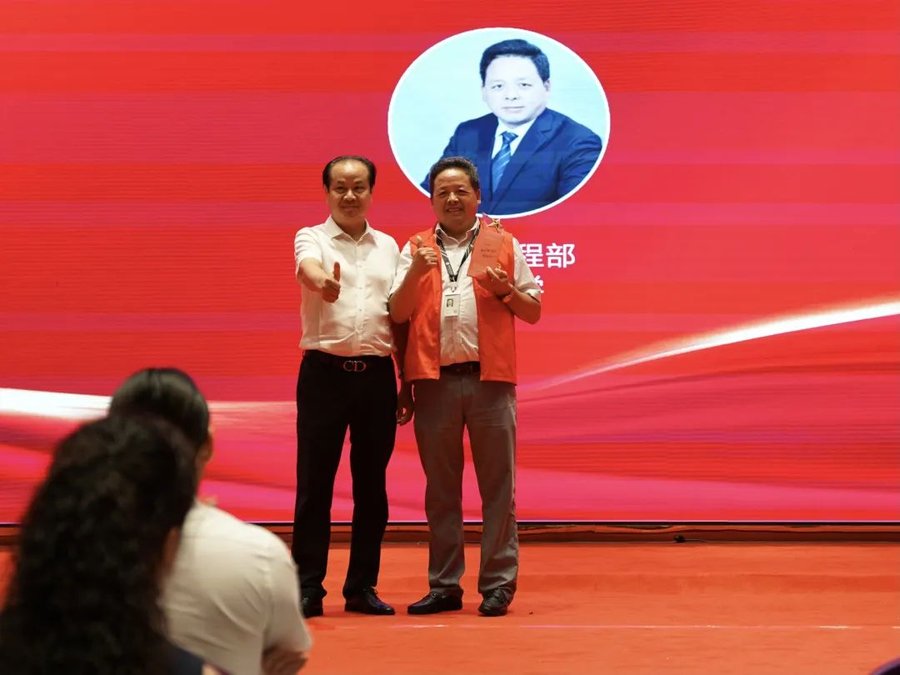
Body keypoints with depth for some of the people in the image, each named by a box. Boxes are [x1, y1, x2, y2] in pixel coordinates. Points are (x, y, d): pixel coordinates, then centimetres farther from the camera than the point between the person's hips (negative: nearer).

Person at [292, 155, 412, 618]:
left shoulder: (388, 247, 14)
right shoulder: (311, 239, 1)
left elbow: (399, 318, 16)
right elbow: (309, 268, -24)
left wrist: (407, 383, 11)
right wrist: (323, 281, -49)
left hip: (377, 374, 4)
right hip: (325, 371, -4)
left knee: (372, 485, 6)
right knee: (314, 483, -2)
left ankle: (362, 587, 14)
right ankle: (308, 588, 3)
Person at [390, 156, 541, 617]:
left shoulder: (503, 245, 10)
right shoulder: (416, 249, 12)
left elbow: (533, 311, 10)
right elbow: (398, 313, 4)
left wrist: (506, 290, -8)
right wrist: (416, 273, -12)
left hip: (490, 376, -1)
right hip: (434, 380, 1)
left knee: (497, 487, -1)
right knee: (440, 488, 7)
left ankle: (498, 585, 4)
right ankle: (444, 586, 13)